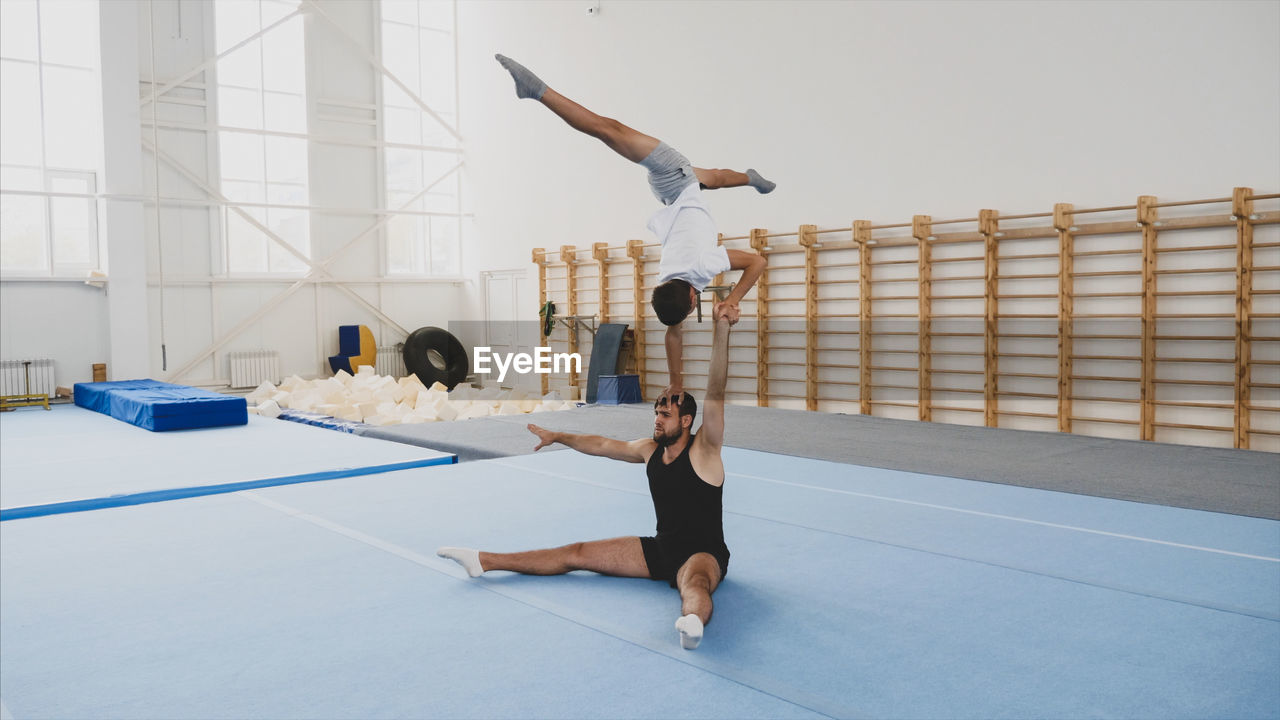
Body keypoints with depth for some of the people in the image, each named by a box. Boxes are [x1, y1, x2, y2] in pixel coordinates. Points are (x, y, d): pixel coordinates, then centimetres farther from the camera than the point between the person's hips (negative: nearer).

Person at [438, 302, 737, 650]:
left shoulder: (703, 450, -14)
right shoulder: (650, 449, 6)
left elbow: (715, 394, -27)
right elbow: (603, 445, 20)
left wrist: (720, 330, -38)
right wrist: (559, 436, 29)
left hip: (703, 553, -7)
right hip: (660, 548, 7)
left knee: (694, 581, -43)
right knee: (577, 553, 4)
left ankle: (693, 621, -78)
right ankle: (483, 561, 5)